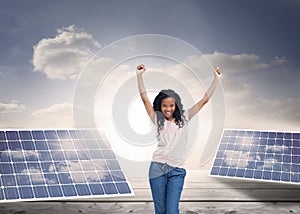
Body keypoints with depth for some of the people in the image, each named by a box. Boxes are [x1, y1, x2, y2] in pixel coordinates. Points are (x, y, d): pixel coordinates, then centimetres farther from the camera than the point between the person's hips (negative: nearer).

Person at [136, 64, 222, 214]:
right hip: (157, 167, 0)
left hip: (177, 170, 0)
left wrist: (216, 79, 6)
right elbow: (144, 98, 2)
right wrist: (139, 75, -4)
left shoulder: (184, 118, 9)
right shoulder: (158, 120, 8)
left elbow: (204, 100, 9)